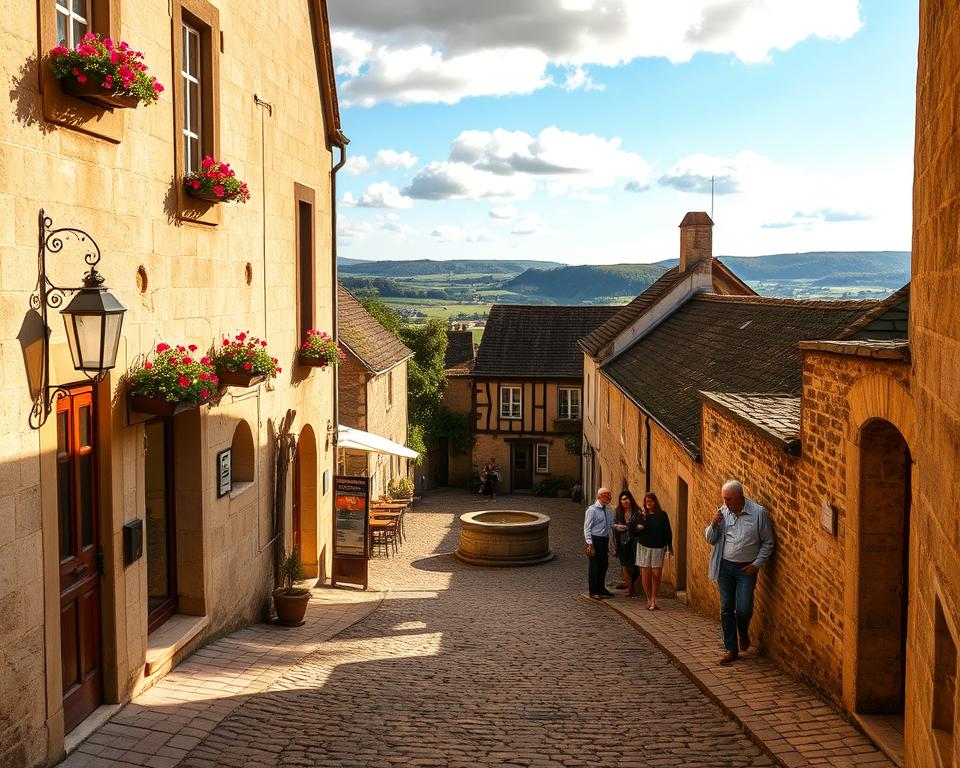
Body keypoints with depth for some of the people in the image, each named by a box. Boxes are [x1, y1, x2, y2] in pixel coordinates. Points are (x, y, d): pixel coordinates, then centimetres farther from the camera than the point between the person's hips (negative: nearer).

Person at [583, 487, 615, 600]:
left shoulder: (609, 510, 7)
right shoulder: (592, 510, -13)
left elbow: (611, 525, 16)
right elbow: (587, 528, -12)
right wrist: (590, 544, -17)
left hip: (605, 540, 7)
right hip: (594, 539, -7)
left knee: (603, 565, 16)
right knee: (593, 566, 1)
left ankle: (601, 588, 31)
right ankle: (593, 592, 9)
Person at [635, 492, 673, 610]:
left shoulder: (662, 515, 3)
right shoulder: (641, 515, 6)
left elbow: (668, 531, 5)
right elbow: (634, 531, 12)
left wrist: (669, 546, 0)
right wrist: (638, 528, -10)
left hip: (658, 548, -1)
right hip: (644, 547, 1)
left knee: (656, 574, -8)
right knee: (646, 574, -1)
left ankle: (653, 600, 2)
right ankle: (649, 600, 11)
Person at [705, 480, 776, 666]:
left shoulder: (758, 513, -9)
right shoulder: (722, 512, 1)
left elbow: (768, 542, -2)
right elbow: (711, 540, 6)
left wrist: (757, 564, -8)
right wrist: (713, 525, -13)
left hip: (746, 569, -3)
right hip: (725, 567, 3)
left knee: (743, 609, -8)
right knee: (726, 608, 5)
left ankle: (743, 633, 26)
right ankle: (731, 649, 15)